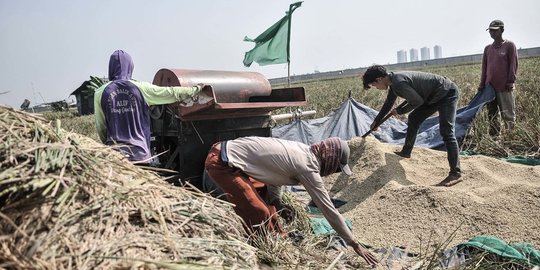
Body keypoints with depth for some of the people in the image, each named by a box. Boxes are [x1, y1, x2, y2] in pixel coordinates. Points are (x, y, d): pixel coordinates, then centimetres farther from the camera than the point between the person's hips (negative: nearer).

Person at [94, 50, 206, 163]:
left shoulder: (100, 93, 2)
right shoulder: (141, 88, -2)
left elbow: (100, 127, 8)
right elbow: (172, 93, 5)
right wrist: (196, 89, 20)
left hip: (113, 153, 1)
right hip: (139, 152, -1)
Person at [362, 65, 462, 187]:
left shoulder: (398, 83, -26)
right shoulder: (394, 82, 6)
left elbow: (417, 101, -22)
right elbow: (388, 104, 21)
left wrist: (400, 111, -5)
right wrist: (376, 122, 30)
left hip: (447, 93, -10)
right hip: (434, 96, 10)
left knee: (446, 132, -16)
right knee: (413, 119, 17)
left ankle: (455, 174, -16)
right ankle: (406, 152, 32)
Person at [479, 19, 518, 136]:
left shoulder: (509, 45, 0)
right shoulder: (487, 48, 13)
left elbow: (513, 65, -4)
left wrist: (511, 81, -11)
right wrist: (482, 85, 11)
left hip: (504, 87, -5)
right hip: (490, 87, 5)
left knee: (508, 114, 0)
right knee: (492, 115, 8)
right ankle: (494, 136, 16)